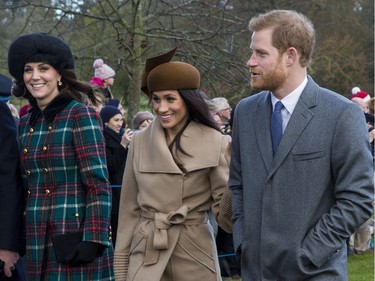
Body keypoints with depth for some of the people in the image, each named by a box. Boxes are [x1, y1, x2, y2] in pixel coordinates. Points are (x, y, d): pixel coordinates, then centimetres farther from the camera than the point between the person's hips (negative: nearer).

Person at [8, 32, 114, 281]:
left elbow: (99, 185, -11)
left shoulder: (81, 115, -6)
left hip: (75, 239, -6)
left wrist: (93, 239, -19)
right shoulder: (26, 123, 13)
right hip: (37, 243, 6)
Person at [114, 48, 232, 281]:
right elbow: (130, 210, 8)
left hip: (195, 255, -2)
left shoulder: (214, 143, -5)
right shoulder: (140, 142, 3)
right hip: (146, 256, 2)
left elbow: (225, 216, -7)